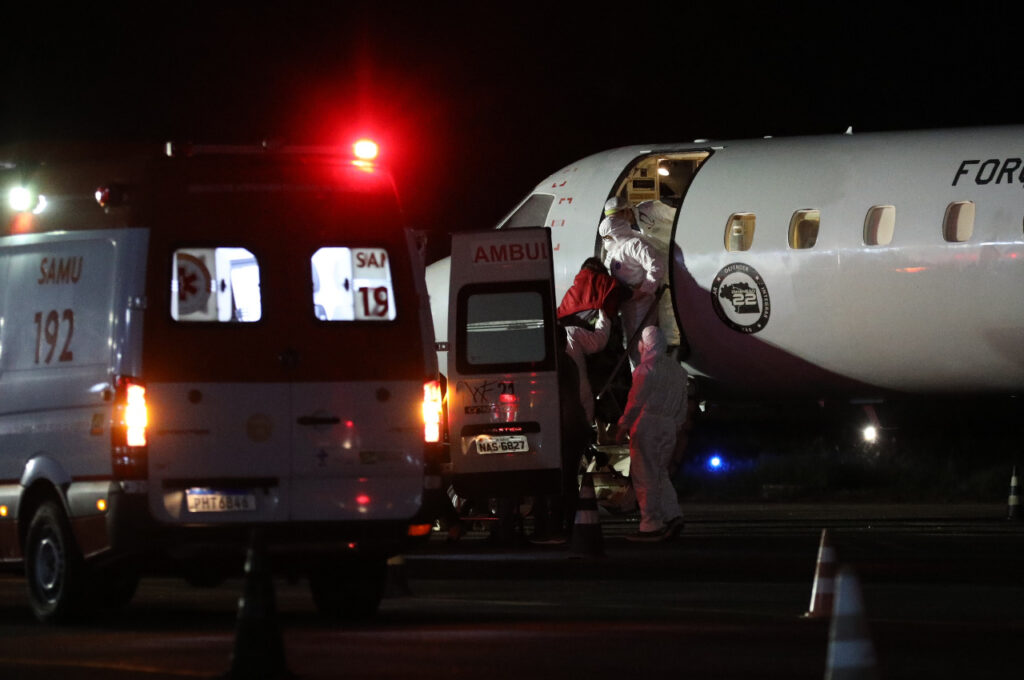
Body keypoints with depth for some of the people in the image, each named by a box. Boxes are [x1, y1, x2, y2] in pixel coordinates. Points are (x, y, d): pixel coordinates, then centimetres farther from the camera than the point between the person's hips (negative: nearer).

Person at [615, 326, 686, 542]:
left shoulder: (647, 368, -10)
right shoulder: (677, 368, 16)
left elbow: (636, 401, -13)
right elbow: (683, 404, 18)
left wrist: (623, 426, -6)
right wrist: (677, 426, 22)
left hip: (647, 425, -8)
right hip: (669, 427, 8)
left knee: (645, 477, -4)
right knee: (660, 473, 15)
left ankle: (650, 526, -6)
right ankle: (673, 516, 0)